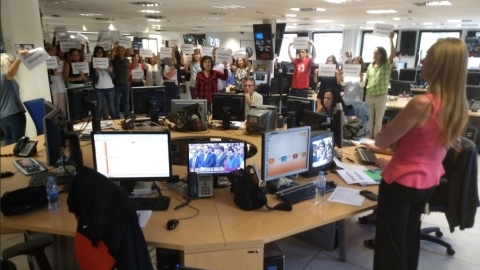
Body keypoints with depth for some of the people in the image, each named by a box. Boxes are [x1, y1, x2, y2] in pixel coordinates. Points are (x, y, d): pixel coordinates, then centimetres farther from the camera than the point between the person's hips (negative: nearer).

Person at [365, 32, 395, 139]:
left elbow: (392, 54, -21)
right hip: (369, 95, 4)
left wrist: (391, 40, -27)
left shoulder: (386, 65, -4)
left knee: (378, 120, 6)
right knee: (369, 119, 13)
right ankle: (369, 137, 24)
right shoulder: (370, 66, 8)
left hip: (381, 96, -4)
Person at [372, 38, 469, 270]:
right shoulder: (460, 106, -2)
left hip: (401, 183, -7)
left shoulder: (422, 103, -27)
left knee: (390, 247, 9)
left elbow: (381, 141, -17)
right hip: (429, 183, 8)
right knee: (410, 239, 25)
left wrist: (395, 139, 2)